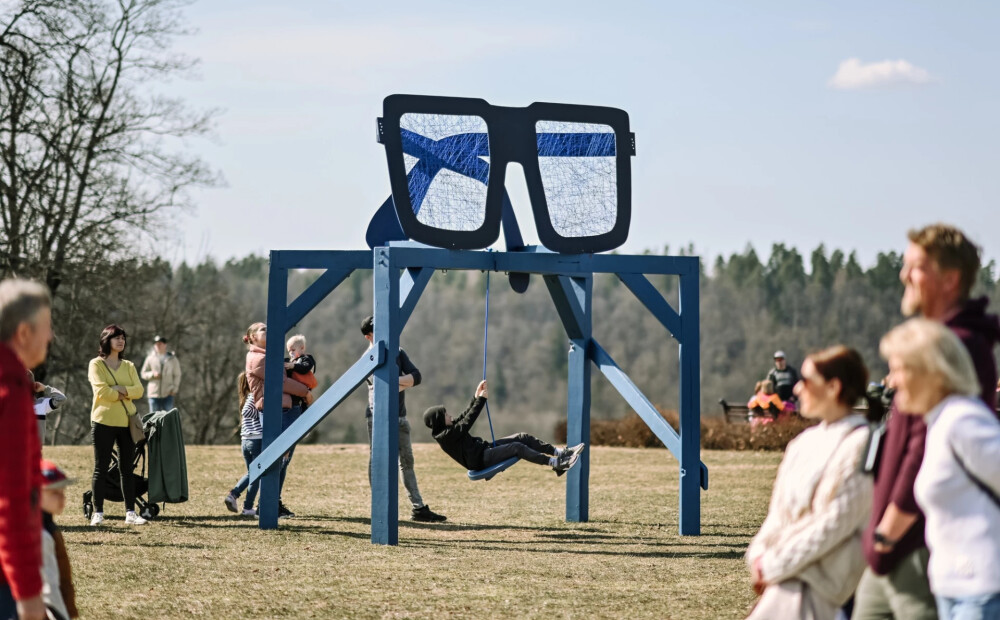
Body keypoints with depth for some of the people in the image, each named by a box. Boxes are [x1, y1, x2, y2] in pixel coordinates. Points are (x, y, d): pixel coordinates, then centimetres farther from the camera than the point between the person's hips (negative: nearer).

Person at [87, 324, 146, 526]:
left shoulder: (129, 366, 14)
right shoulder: (96, 364, -1)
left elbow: (139, 390, 0)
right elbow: (102, 391, -14)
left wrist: (119, 390, -14)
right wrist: (126, 393, -5)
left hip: (126, 422, 4)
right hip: (104, 421, -4)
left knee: (127, 469, 6)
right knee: (101, 468, -1)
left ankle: (130, 512, 8)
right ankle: (98, 513, 3)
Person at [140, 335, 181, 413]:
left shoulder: (172, 359, 6)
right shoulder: (150, 358, 7)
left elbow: (177, 375, 7)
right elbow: (144, 374, 10)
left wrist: (174, 389, -5)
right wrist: (152, 374, -11)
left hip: (168, 394, -1)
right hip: (154, 393, 1)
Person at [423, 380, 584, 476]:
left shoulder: (449, 429, 15)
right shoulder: (446, 436, -15)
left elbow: (465, 416, 18)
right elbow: (467, 421, -19)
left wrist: (476, 396, 9)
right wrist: (481, 399, -14)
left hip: (485, 449, 10)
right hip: (480, 460, -10)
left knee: (523, 437, -2)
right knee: (517, 447, -26)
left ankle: (560, 453, -7)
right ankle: (556, 463, -30)